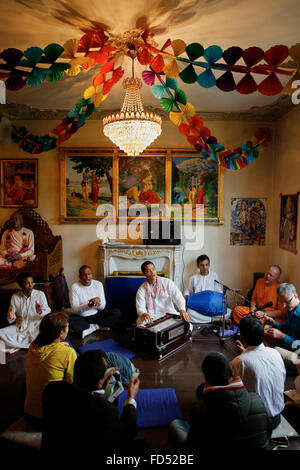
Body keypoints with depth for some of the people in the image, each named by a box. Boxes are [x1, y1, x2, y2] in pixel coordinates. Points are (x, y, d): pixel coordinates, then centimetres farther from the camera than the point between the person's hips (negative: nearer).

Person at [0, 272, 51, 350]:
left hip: (36, 326, -3)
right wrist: (11, 317, -20)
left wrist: (40, 312, -30)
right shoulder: (15, 297, 3)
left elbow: (48, 312, -7)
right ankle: (30, 346, -15)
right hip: (19, 327, 3)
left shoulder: (40, 294, -3)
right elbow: (10, 320, 5)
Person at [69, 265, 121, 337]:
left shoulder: (98, 284, -1)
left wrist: (98, 300, -25)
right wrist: (89, 305, -32)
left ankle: (90, 328, -17)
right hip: (81, 317, -3)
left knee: (117, 312, -17)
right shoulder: (74, 287, -10)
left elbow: (102, 307, -2)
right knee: (69, 321, -35)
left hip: (96, 315, 3)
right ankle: (97, 327, -18)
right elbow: (74, 309, -15)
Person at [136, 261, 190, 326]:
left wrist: (182, 310, -32)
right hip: (152, 317, -1)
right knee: (141, 324, -33)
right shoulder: (141, 290, 1)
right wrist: (144, 314, -31)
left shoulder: (167, 282, -1)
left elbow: (178, 297, -11)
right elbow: (140, 308, -5)